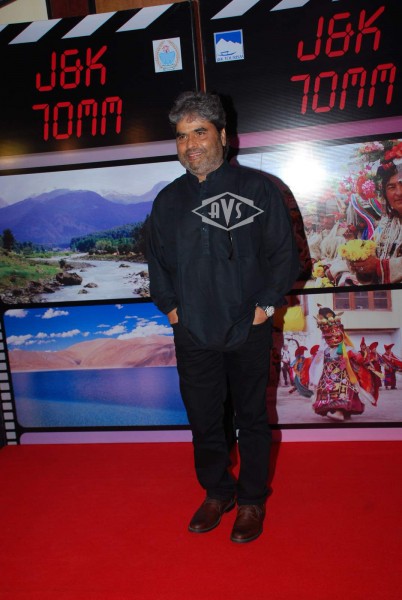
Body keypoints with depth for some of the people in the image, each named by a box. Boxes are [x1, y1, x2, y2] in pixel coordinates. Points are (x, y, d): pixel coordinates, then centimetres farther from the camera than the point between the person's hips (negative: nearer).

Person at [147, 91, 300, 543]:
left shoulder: (256, 188, -3)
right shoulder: (168, 200, 8)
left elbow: (285, 253, -1)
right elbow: (156, 259, 17)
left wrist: (267, 303, -8)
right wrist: (168, 304, 6)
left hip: (248, 332, -3)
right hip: (192, 335, 3)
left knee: (252, 418, 11)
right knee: (203, 420, 13)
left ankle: (252, 501, 31)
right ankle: (217, 493, 36)